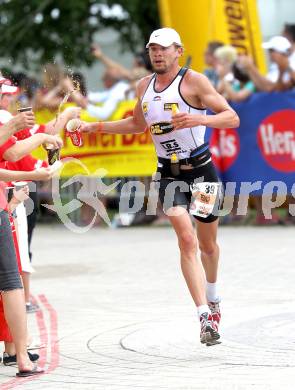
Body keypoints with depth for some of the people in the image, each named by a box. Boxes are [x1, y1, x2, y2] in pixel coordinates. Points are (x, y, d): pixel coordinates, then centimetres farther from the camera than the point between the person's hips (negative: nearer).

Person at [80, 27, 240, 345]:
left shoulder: (193, 81, -10)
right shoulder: (144, 86, 7)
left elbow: (232, 118, -15)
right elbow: (138, 123, 26)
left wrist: (200, 119, -33)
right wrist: (95, 126, 19)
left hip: (201, 170, -2)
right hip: (168, 175, 3)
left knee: (207, 244, 13)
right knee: (186, 240, -16)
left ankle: (212, 298, 42)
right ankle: (205, 316, -22)